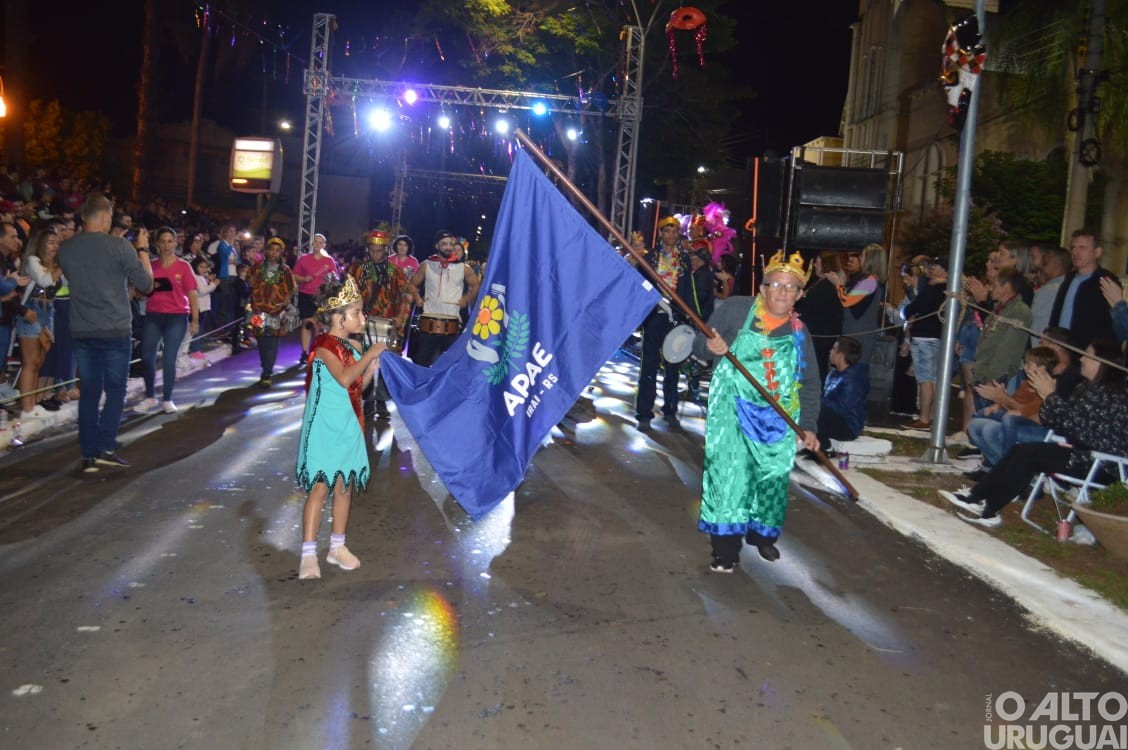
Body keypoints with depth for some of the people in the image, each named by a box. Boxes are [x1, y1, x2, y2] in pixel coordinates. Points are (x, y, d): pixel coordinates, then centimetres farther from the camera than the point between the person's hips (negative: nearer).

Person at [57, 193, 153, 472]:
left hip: (81, 331, 4)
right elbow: (145, 284, -6)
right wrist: (143, 250, 5)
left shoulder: (65, 248, 3)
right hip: (115, 331, -4)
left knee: (89, 391, 11)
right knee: (116, 390, 7)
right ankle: (106, 447, -4)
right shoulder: (120, 246, -11)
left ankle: (89, 454, 13)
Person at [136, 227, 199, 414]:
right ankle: (150, 397, 15)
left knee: (169, 359, -4)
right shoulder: (151, 266, 7)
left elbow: (192, 295, -1)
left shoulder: (183, 267, 0)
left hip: (177, 316, -2)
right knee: (146, 357, -3)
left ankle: (167, 400, 10)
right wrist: (149, 288, -9)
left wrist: (195, 319, -8)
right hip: (153, 316, 3)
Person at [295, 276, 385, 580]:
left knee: (345, 486, 12)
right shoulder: (325, 345, -14)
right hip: (325, 428, -8)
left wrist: (372, 368, 1)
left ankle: (337, 547, 24)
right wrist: (369, 354, -18)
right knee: (320, 487, -7)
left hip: (348, 428, 8)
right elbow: (344, 378, -29)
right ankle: (309, 554, -1)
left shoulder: (350, 348, 12)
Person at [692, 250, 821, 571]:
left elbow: (809, 384, 9)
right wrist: (711, 348, -25)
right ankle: (726, 548, -1)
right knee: (728, 472, -11)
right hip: (733, 408, -3)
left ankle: (762, 534, 32)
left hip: (778, 418, 4)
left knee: (773, 477, 7)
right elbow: (699, 344, -1)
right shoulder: (736, 309, -5)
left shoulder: (799, 332, 5)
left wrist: (808, 425, 0)